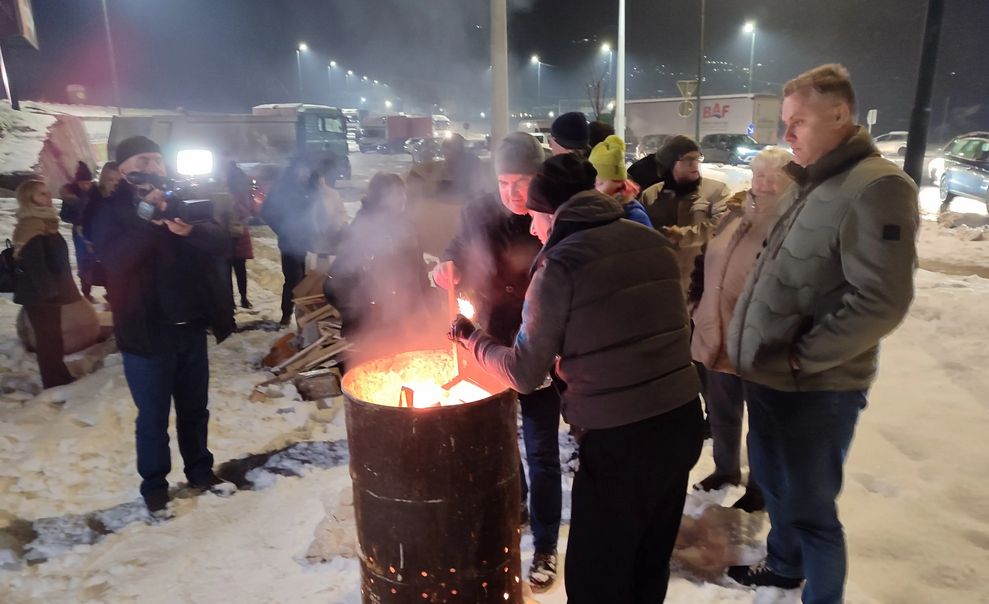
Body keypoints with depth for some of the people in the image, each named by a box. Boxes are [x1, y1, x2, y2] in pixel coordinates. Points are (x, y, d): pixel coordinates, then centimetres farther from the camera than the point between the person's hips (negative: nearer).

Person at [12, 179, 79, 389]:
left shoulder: (44, 222, 12)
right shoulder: (30, 226, -19)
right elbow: (34, 264, -25)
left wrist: (58, 289, 21)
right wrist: (48, 290, -24)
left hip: (50, 291, 10)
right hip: (39, 294, -10)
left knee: (53, 336, 18)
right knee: (48, 338, -1)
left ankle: (61, 379, 29)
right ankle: (55, 384, 7)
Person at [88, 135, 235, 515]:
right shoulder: (110, 212, -2)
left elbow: (220, 244, -6)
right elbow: (115, 260, -20)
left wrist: (189, 230, -26)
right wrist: (150, 219, -28)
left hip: (191, 326, 3)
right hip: (148, 331, -3)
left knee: (194, 408, 17)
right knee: (153, 416, 7)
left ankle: (200, 470, 34)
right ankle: (154, 486, 24)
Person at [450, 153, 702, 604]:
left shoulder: (560, 263, -11)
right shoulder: (652, 240, 6)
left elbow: (526, 373, -8)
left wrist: (472, 338, 9)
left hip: (620, 435, -6)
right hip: (681, 417, 7)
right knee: (650, 568, 25)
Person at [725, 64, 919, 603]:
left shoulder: (876, 187, -17)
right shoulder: (810, 185, 11)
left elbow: (881, 302, -25)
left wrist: (802, 357, -18)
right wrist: (754, 346, 9)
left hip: (815, 389, -9)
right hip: (769, 377, 9)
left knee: (809, 506, 7)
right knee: (773, 483, 25)